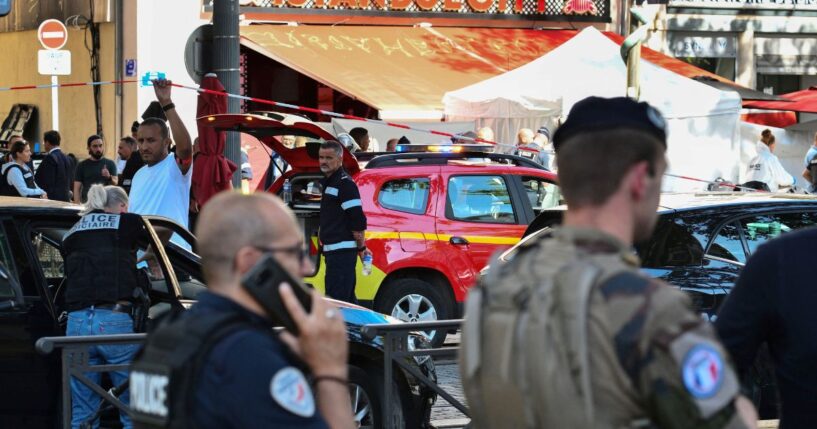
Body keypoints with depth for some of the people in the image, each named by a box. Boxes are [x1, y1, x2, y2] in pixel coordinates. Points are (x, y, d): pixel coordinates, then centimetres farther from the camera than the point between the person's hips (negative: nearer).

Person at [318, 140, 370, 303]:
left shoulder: (345, 183, -12)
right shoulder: (327, 182, 19)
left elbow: (357, 220, -15)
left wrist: (361, 247, -12)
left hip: (342, 250, -10)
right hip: (333, 249, 10)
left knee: (335, 298, -15)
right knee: (347, 298, 14)